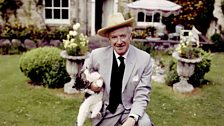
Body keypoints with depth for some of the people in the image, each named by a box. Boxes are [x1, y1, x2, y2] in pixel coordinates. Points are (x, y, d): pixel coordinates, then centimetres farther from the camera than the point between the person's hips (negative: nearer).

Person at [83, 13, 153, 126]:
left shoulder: (144, 59, -11)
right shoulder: (97, 55, -8)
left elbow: (141, 95, -12)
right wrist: (89, 84, -10)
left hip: (130, 110, -1)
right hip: (104, 112, 2)